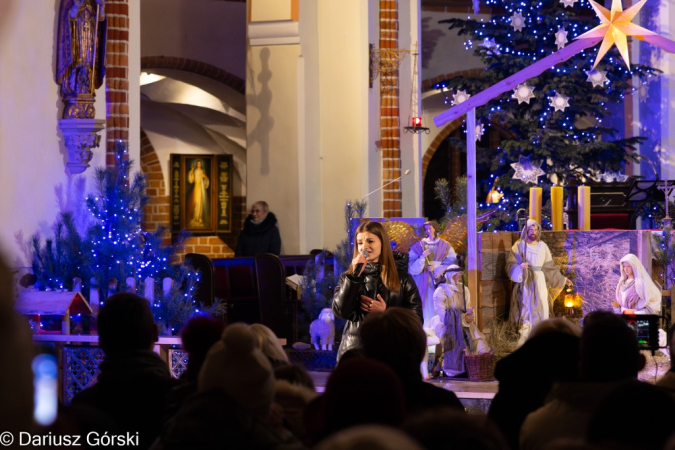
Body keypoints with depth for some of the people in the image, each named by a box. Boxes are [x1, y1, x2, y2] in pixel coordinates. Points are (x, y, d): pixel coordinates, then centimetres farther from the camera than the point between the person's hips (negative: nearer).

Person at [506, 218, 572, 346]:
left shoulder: (542, 246, 10)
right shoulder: (519, 246, 0)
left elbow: (549, 267, 15)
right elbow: (511, 265, -5)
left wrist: (562, 279, 13)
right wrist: (520, 267, -26)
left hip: (540, 282, 3)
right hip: (525, 282, -3)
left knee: (542, 309, -2)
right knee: (526, 310, -8)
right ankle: (524, 339, -7)